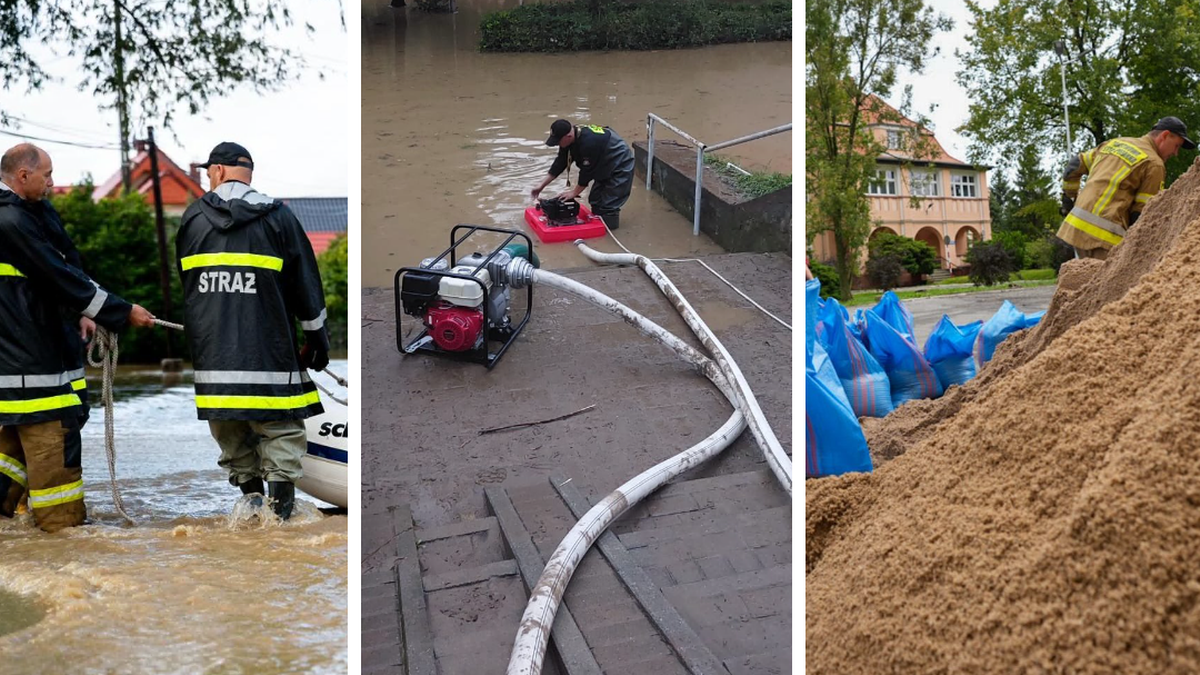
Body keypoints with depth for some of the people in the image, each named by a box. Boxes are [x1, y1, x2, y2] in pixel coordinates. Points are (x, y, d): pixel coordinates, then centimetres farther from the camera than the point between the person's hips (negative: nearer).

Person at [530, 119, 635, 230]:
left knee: (607, 203, -12)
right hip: (604, 167, 9)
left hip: (620, 166, -9)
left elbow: (587, 171, -29)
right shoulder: (569, 139, -9)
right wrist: (542, 185, 1)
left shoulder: (588, 143, -39)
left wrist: (574, 192, -14)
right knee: (595, 199, 12)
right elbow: (560, 163, 1)